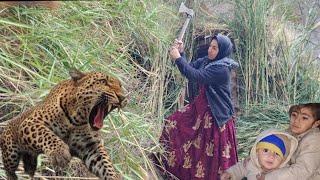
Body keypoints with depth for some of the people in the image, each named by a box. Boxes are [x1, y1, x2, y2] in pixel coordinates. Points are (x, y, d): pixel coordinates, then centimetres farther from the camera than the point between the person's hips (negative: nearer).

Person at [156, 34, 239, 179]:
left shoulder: (222, 68, -23)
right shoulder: (206, 61, 4)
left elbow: (196, 76, -30)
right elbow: (189, 68, 8)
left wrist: (178, 58, -27)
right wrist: (180, 53, -9)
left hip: (216, 114, -9)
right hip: (201, 107, 9)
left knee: (213, 152, 0)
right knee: (173, 123, 10)